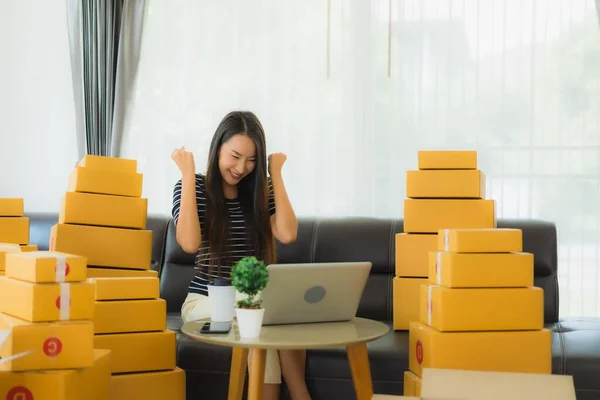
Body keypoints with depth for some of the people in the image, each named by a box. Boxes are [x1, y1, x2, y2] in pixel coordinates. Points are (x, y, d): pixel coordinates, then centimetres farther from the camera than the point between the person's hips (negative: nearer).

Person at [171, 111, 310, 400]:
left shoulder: (262, 190, 8)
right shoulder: (192, 188, 0)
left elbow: (287, 234, -9)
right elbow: (190, 243, -17)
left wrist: (276, 174, -1)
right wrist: (188, 175, -13)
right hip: (207, 301, -2)